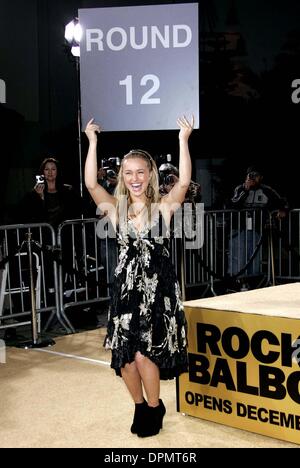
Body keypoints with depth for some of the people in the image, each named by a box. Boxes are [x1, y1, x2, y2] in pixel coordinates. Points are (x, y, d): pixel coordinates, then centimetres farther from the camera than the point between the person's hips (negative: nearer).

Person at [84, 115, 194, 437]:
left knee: (144, 353, -8)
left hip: (159, 287, -3)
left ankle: (154, 408, 19)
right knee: (124, 355, 4)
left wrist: (183, 140, -23)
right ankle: (141, 406, 30)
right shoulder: (116, 207, 2)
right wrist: (93, 142, -16)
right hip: (127, 287, 3)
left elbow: (183, 182, -20)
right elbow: (91, 184, -13)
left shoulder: (163, 206, -2)